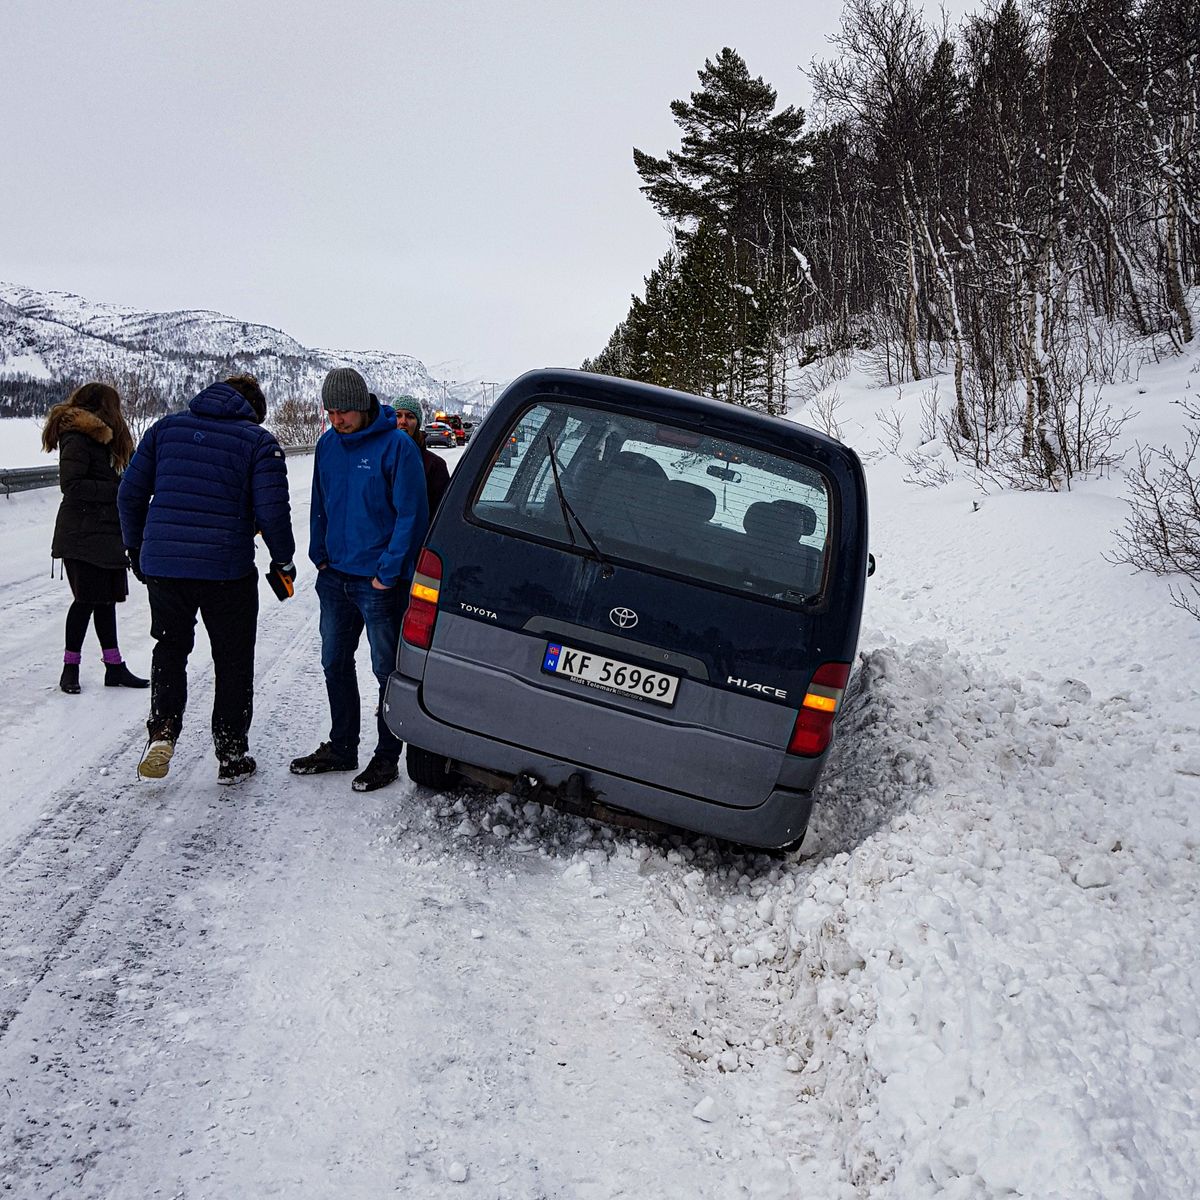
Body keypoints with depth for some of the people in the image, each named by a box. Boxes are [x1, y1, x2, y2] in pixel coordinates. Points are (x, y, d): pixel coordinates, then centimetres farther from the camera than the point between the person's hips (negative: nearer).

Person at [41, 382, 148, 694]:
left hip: (102, 533, 10)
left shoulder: (95, 438, 18)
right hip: (84, 536, -10)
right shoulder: (77, 439, -13)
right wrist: (117, 489, -20)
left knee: (105, 598, 11)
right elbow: (71, 484, -20)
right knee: (87, 599, -6)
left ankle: (114, 666, 16)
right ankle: (70, 668, 5)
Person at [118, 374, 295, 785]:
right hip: (227, 571, -3)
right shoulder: (259, 442, -2)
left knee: (170, 647, 22)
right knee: (233, 660, 12)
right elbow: (272, 511, -10)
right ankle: (231, 757, 17)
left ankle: (161, 731, 2)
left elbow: (130, 493, 9)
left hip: (161, 566, 3)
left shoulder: (166, 427, 9)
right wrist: (283, 560, 5)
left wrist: (134, 547, 20)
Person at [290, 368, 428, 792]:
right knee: (335, 664, 15)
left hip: (379, 582, -7)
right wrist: (320, 555, 6)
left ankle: (387, 757, 14)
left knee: (387, 670, 3)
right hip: (335, 576, 7)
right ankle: (341, 748, 28)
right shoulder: (328, 444, 6)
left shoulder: (397, 446, -13)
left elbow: (410, 515, -13)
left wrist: (389, 573, -15)